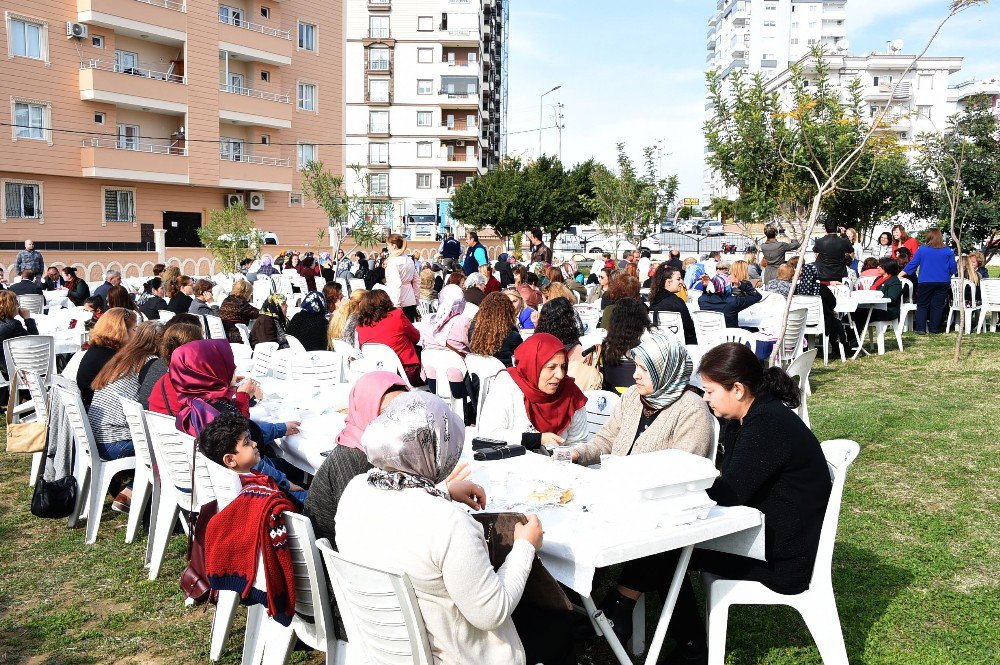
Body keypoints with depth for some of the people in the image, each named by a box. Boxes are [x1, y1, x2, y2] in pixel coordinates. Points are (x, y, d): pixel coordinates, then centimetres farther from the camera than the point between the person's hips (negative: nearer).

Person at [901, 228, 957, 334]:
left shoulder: (922, 250, -3)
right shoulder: (948, 251, 0)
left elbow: (912, 264, 1)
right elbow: (953, 268, 4)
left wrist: (902, 273, 12)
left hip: (925, 282, -1)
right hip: (943, 282, 1)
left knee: (922, 305, 7)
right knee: (938, 305, 8)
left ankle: (920, 328, 0)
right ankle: (934, 328, 9)